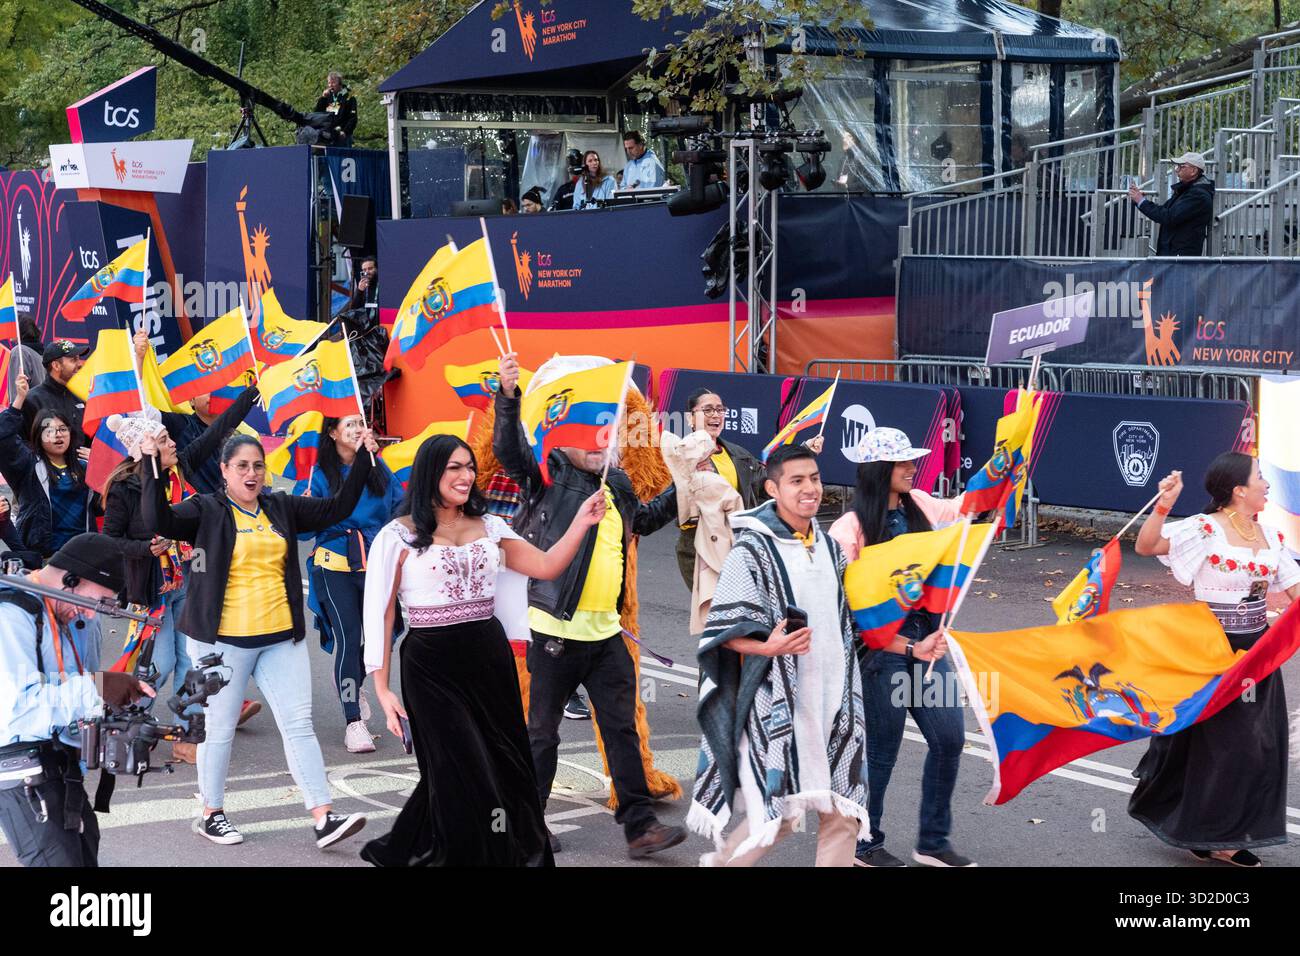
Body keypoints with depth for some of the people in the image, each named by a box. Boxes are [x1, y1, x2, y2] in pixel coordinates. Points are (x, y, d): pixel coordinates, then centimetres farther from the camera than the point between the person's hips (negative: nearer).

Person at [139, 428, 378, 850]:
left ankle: (323, 819, -2)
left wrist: (363, 459, 9)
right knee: (220, 729, 5)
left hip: (281, 638, 4)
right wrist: (151, 466, -26)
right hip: (224, 640, -4)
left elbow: (337, 508, 14)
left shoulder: (281, 508, 12)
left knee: (299, 724, -1)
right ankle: (211, 814, 21)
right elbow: (159, 520, -19)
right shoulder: (206, 510, -3)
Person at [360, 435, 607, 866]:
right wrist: (382, 689, -8)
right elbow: (380, 614, -4)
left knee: (506, 768, 6)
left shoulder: (488, 527, 11)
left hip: (490, 658, 5)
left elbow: (547, 567, 8)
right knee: (461, 776, -2)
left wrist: (582, 522, -6)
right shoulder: (400, 536, -4)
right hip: (432, 667, -5)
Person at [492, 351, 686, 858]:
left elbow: (645, 519, 34)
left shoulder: (616, 483, 13)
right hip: (555, 630, -6)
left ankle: (640, 826, 8)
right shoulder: (550, 474, -5)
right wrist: (508, 395, -36)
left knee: (622, 727, 5)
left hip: (605, 632, 6)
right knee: (543, 731, 6)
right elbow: (508, 450, -23)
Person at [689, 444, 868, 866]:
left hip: (833, 696, 6)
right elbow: (724, 632, -11)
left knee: (843, 810, 3)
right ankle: (720, 861, 20)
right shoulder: (752, 550, -9)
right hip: (778, 700, -6)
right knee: (781, 812, -4)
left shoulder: (829, 547, 11)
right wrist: (768, 648, -27)